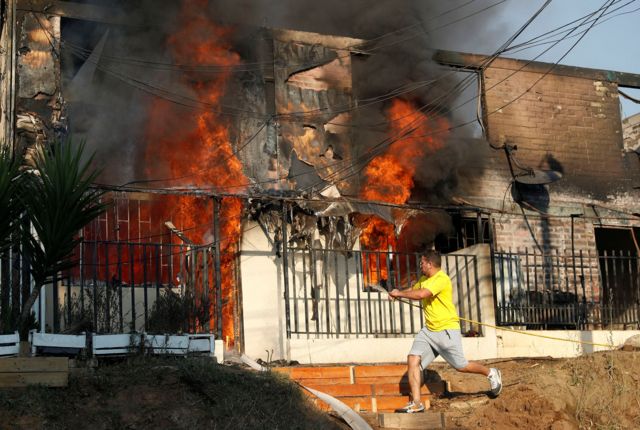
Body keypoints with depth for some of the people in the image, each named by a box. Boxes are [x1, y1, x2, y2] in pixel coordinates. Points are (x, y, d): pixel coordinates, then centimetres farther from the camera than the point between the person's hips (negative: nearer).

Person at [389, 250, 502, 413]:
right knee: (413, 359, -10)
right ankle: (416, 403, -10)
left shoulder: (441, 279, -19)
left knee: (461, 366, 2)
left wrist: (400, 294, -18)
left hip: (446, 330, -8)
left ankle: (491, 374, 30)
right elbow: (413, 290, 28)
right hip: (428, 330, 8)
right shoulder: (424, 280, 11)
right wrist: (399, 293, 7)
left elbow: (421, 294, -31)